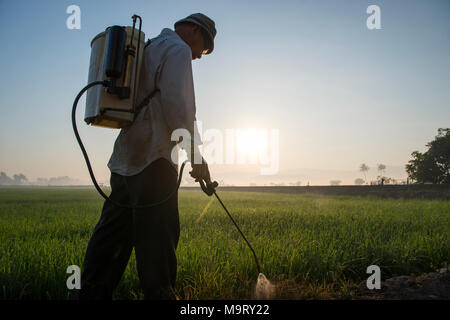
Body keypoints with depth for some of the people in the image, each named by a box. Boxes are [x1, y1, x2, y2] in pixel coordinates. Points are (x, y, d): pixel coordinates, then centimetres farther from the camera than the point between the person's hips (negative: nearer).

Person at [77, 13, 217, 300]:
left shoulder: (146, 49, 27)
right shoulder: (177, 50, -2)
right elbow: (177, 106, -15)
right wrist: (196, 156, -9)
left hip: (124, 158, 9)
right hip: (153, 159, -9)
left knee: (113, 234, 12)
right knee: (158, 237, -6)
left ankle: (92, 294, 19)